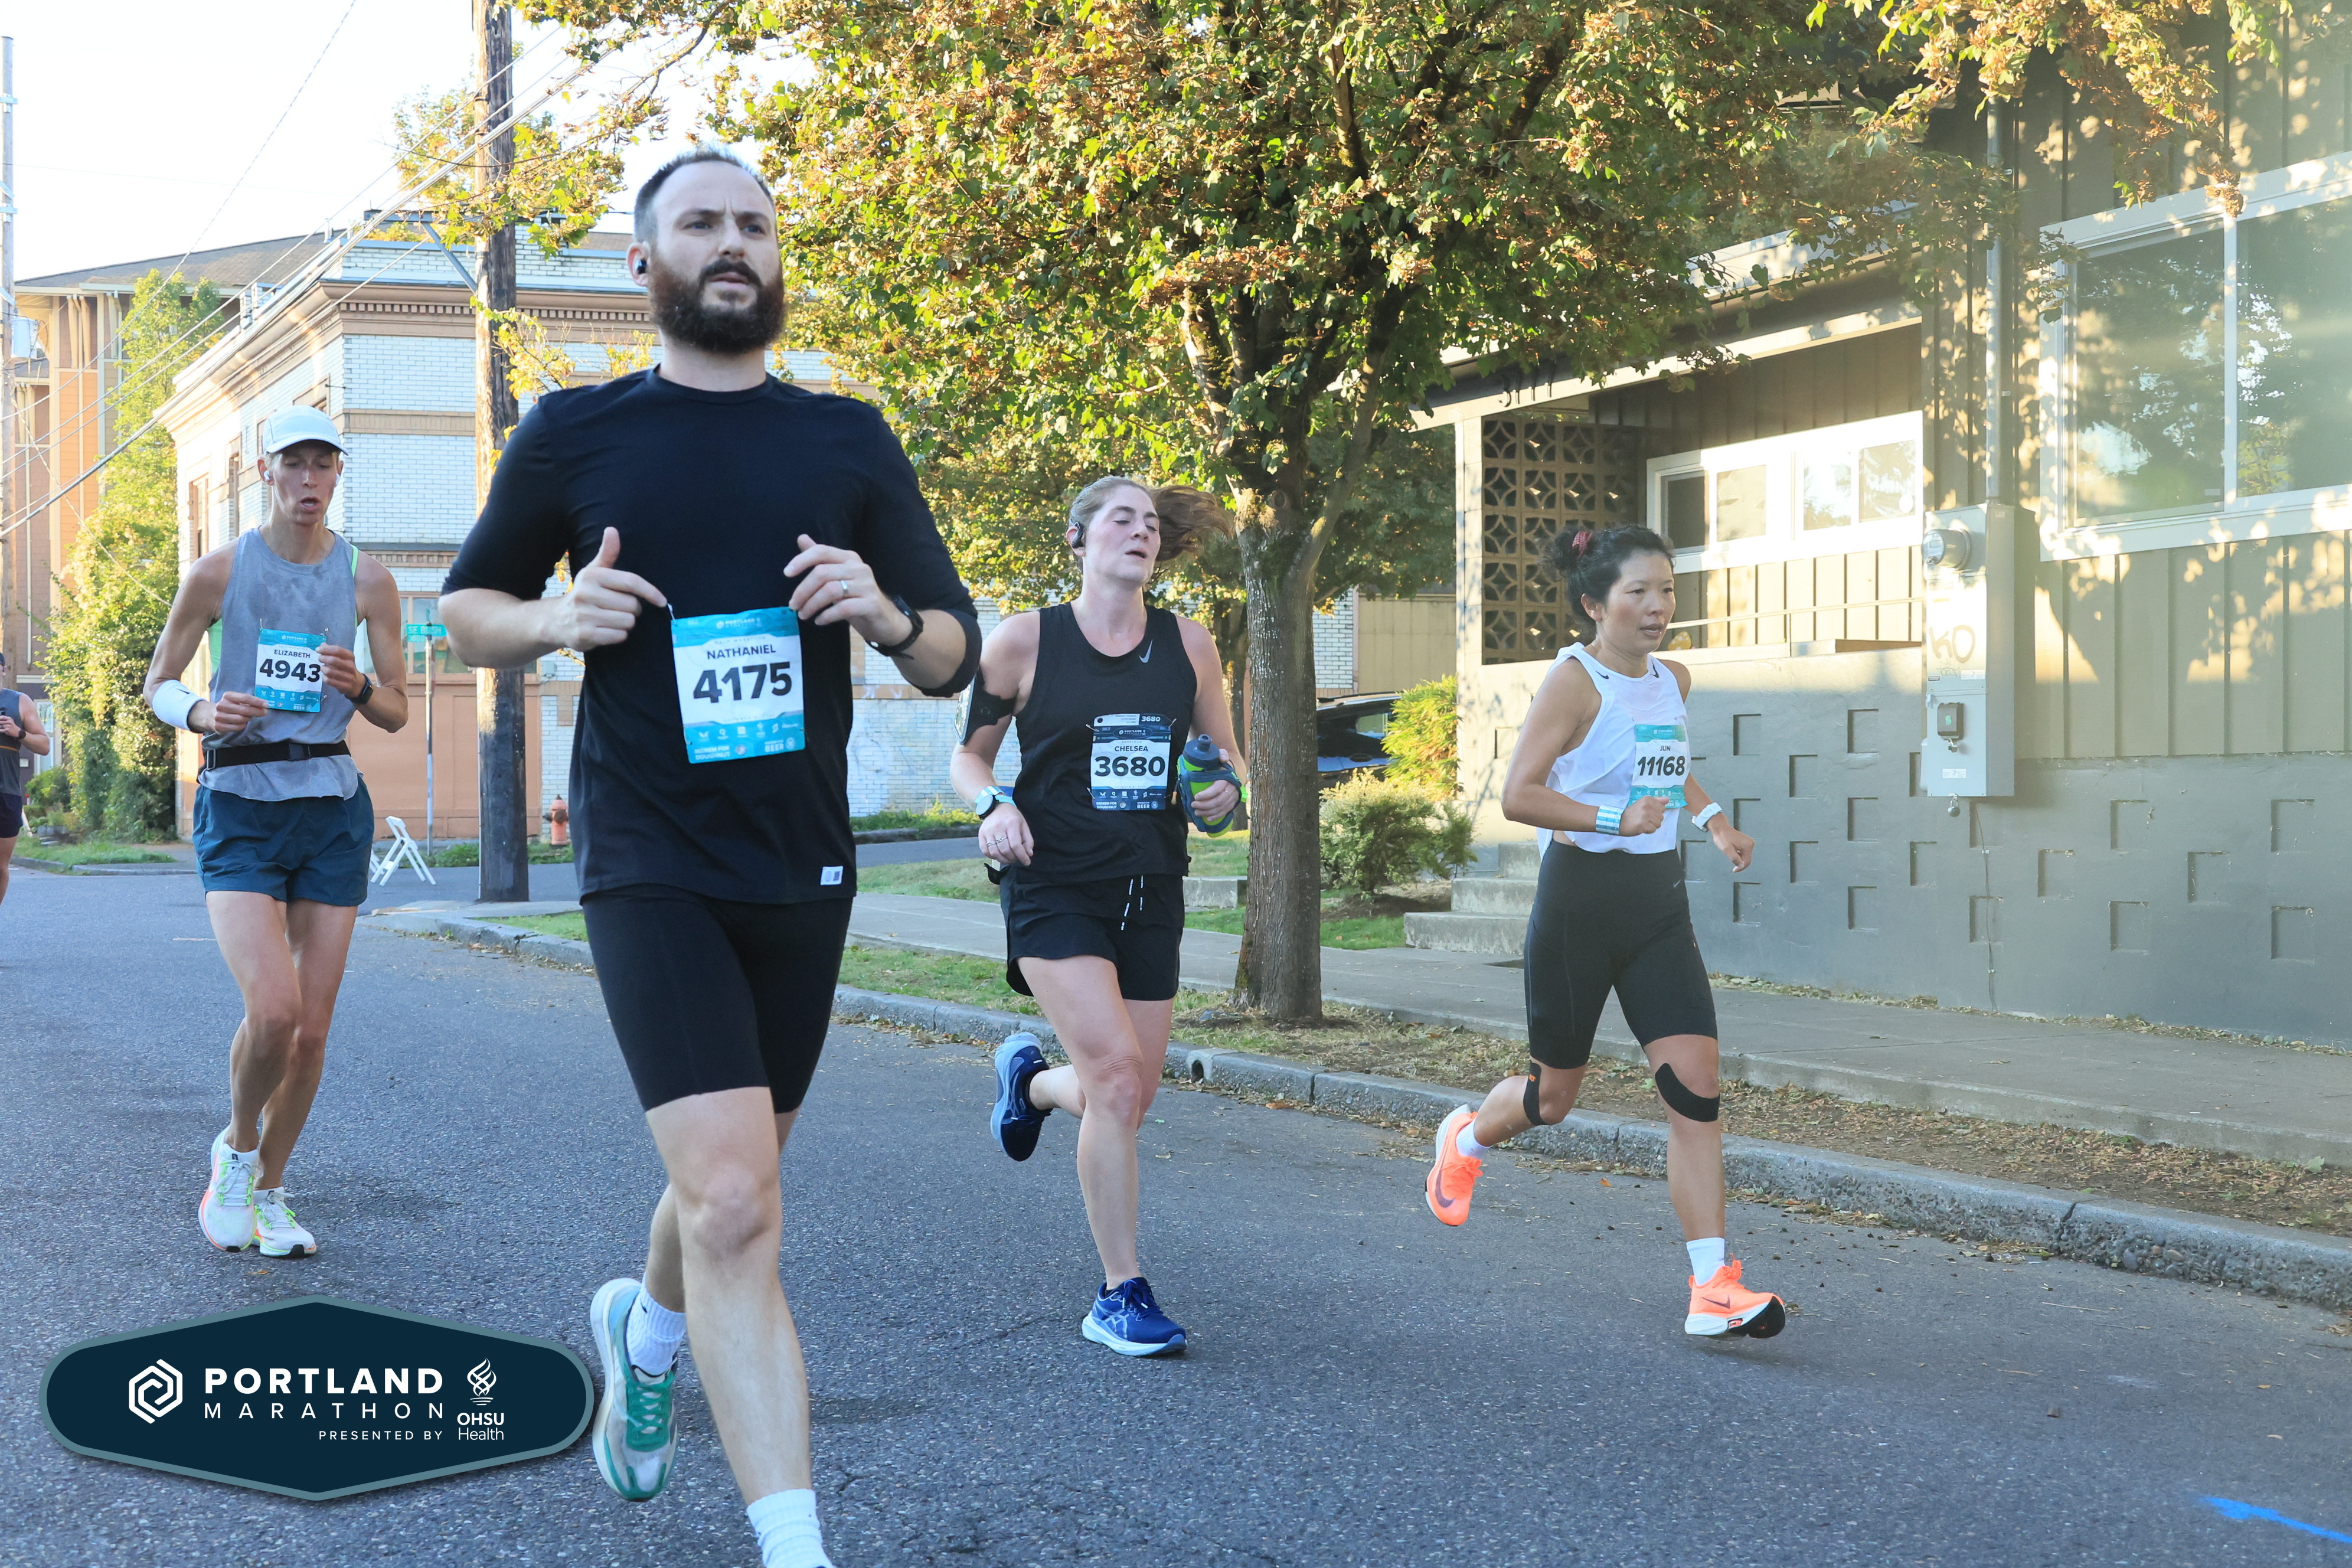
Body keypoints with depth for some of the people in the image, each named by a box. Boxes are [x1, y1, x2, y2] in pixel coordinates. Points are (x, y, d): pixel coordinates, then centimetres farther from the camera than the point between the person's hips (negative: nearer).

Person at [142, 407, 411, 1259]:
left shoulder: (367, 579, 4)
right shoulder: (218, 571, -2)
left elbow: (397, 715, 8)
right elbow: (158, 685, 7)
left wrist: (358, 688, -14)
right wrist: (203, 712, -15)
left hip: (334, 809, 3)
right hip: (239, 808, -2)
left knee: (313, 1029, 3)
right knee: (272, 1010, -19)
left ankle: (269, 1191, 24)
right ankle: (235, 1150, 11)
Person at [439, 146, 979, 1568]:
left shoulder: (850, 442, 6)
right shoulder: (574, 435, 1)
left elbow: (956, 659, 6)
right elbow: (469, 607, 12)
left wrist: (888, 615, -17)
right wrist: (557, 618, -10)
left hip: (804, 872, 4)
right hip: (651, 868, -3)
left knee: (731, 1181, 19)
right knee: (736, 1206, -18)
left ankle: (645, 1332, 52)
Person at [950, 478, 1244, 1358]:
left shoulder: (1187, 645, 5)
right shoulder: (1025, 640, -4)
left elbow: (1227, 757, 15)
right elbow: (967, 756, 4)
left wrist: (1224, 791, -9)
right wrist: (994, 806, -17)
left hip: (1150, 890, 5)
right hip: (1054, 884, -4)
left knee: (1128, 1101, 9)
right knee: (1116, 1073, -19)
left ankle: (1031, 1077, 45)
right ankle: (1121, 1295, -7)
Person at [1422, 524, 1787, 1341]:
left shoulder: (1673, 681, 10)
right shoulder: (1574, 681, -12)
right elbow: (1518, 795, -20)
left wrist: (1712, 818, 15)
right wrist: (1614, 819, -28)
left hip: (1659, 903, 5)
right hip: (1580, 897, -5)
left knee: (1695, 1088, -8)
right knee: (1555, 1095, 9)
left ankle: (1714, 1290, -8)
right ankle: (1467, 1139, 45)